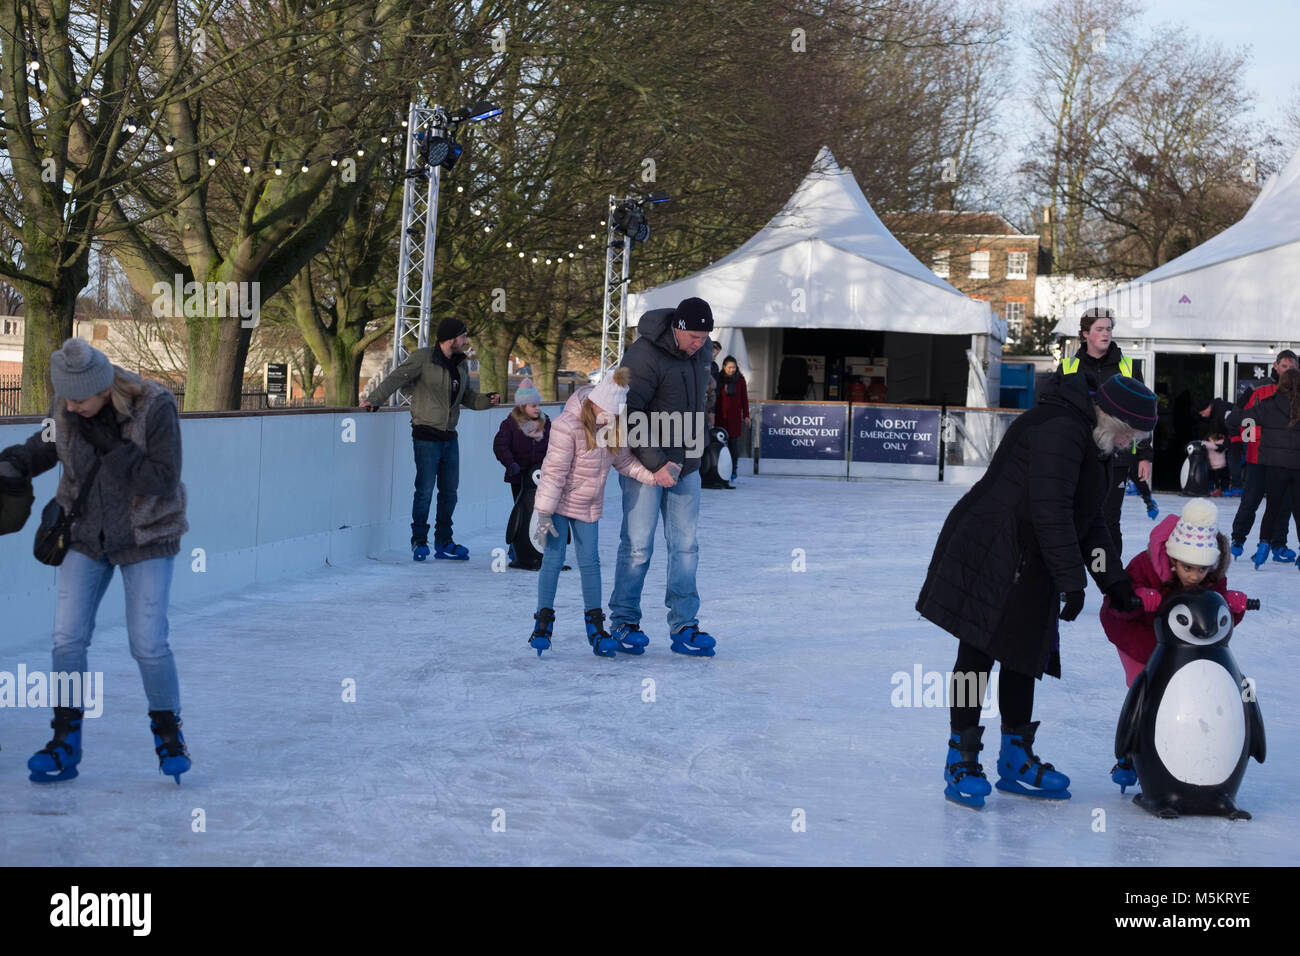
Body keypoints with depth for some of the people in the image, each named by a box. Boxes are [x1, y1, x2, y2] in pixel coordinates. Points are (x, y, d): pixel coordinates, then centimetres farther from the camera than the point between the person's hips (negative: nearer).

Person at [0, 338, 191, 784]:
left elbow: (165, 481, -23)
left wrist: (113, 448, -29)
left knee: (148, 643, -7)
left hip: (145, 538, -4)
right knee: (68, 638, -2)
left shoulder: (155, 407, -22)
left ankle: (168, 734, 15)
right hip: (86, 535, 4)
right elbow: (45, 447, 11)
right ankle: (65, 745, 12)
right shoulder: (65, 409, -8)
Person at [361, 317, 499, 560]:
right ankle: (419, 541, 9)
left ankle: (443, 542, 20)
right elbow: (396, 378, -13)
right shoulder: (422, 358, -10)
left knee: (449, 491, 10)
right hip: (426, 436, -7)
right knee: (425, 491, -4)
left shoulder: (461, 364, 12)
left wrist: (486, 401, 3)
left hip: (449, 437, 7)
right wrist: (374, 400, -23)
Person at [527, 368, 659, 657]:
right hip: (558, 503, -5)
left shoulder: (612, 428, -4)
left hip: (588, 506, 5)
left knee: (590, 562, 5)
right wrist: (543, 513, -22)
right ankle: (543, 622, 7)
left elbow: (624, 460, 9)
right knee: (553, 559, -4)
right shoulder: (567, 426, -24)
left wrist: (653, 475, -5)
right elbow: (553, 471, -23)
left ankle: (595, 625, 10)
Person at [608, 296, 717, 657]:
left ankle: (684, 627, 10)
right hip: (645, 464, -6)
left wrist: (682, 459, 12)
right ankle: (624, 621, 11)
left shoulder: (701, 352, 4)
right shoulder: (644, 355, -19)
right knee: (637, 544, -2)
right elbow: (630, 416, -19)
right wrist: (656, 464, -19)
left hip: (685, 466, 6)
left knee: (685, 546, 5)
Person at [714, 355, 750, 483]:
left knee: (733, 442, -3)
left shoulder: (740, 379, 5)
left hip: (735, 416, 0)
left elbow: (744, 398, 7)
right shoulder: (719, 379, 3)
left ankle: (733, 471, 3)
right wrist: (712, 414, 3)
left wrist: (746, 415, 3)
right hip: (721, 416, 1)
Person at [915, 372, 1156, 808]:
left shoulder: (1097, 448, 14)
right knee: (978, 653, -5)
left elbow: (1089, 522, 20)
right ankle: (961, 760, 3)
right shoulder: (1059, 430, -19)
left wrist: (1114, 582, 15)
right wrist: (1071, 580, -23)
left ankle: (1016, 759, 24)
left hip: (1030, 567, 10)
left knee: (1025, 655, 14)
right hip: (989, 554, -10)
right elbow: (1050, 511, -25)